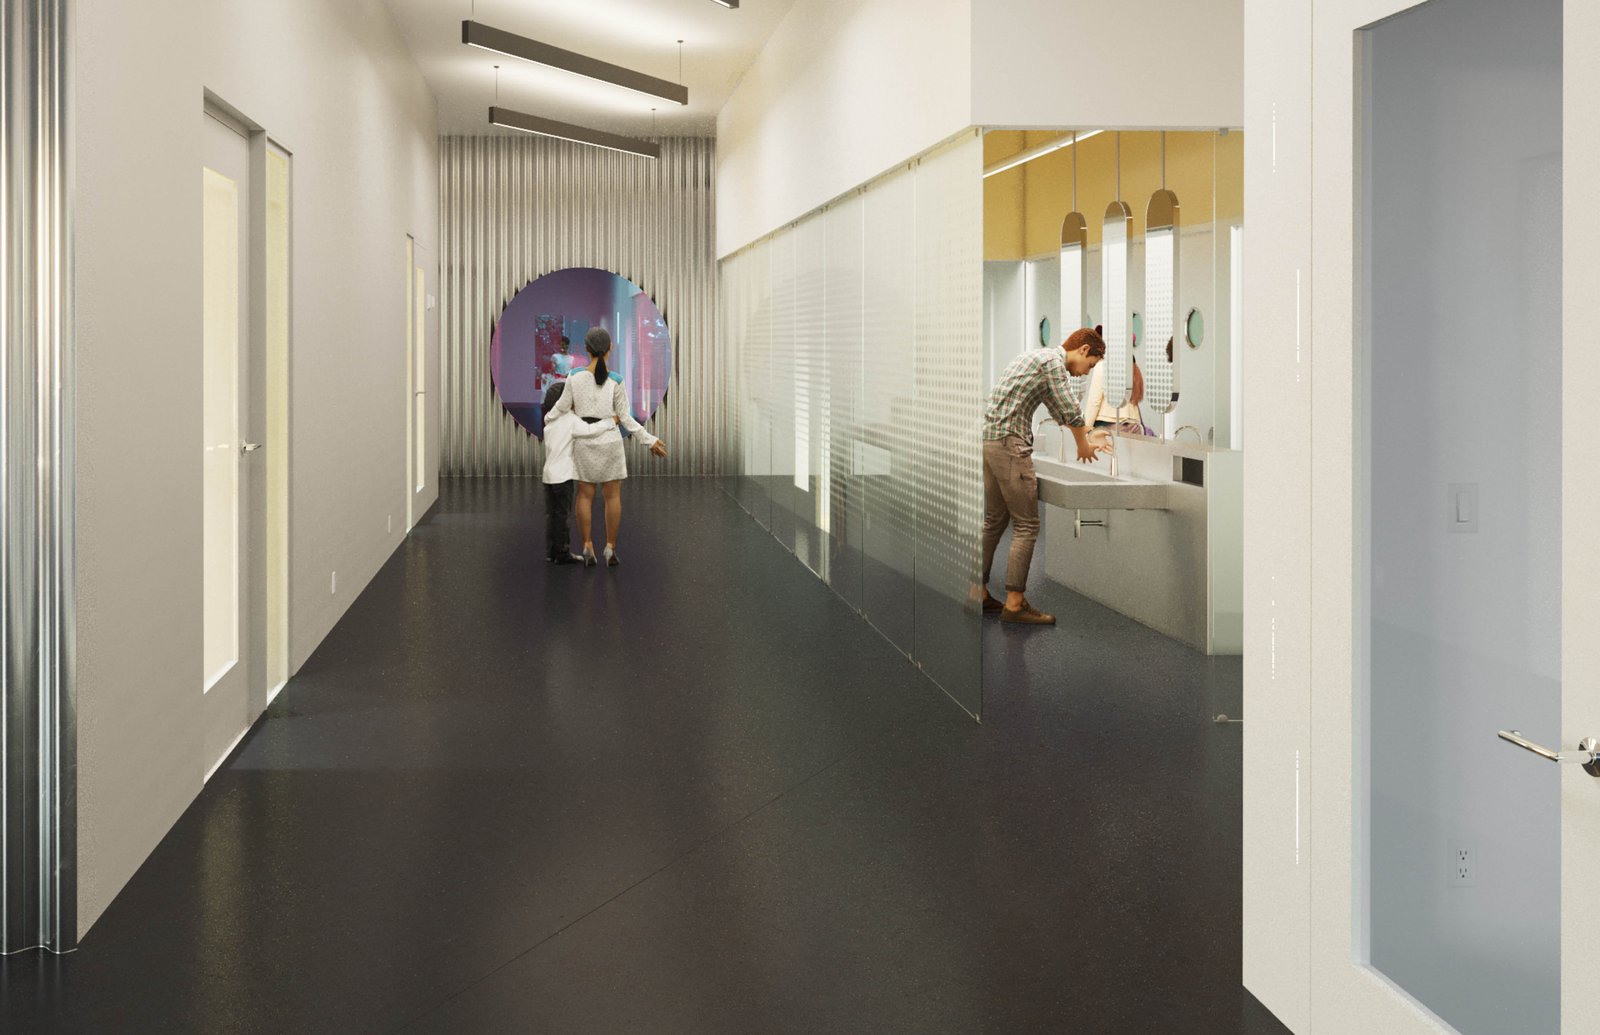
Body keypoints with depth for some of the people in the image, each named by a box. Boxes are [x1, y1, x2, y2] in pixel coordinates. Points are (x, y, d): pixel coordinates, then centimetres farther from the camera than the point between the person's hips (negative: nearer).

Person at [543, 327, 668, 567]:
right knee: (612, 495, 7)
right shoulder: (615, 381, -12)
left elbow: (562, 407, -1)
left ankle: (588, 549, 5)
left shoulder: (575, 377, -10)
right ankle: (610, 549, 5)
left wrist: (547, 420, 22)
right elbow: (626, 418, -8)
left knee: (585, 495, 9)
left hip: (584, 440, 1)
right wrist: (650, 440, 1)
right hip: (609, 440, -1)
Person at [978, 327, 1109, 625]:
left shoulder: (1038, 356, 23)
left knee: (995, 520, 17)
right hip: (1009, 443, -10)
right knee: (1026, 525, -6)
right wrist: (1083, 446, 7)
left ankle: (978, 592, 21)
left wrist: (1087, 438, 36)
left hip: (989, 440, 10)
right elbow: (1071, 411, -9)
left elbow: (1061, 412, 32)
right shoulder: (1053, 360, -8)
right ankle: (1014, 603, -5)